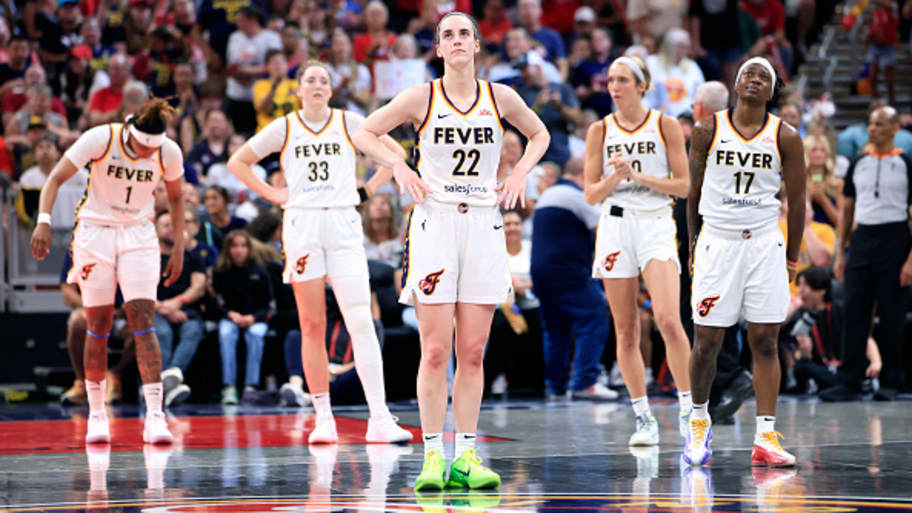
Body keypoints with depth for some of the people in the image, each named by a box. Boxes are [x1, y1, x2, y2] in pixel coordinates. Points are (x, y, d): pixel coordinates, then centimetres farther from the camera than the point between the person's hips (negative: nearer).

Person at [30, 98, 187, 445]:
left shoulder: (169, 153, -10)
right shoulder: (101, 139, -18)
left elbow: (175, 198, 8)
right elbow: (57, 178, -17)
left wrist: (179, 248, 6)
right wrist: (44, 220, -31)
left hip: (138, 234, 1)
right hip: (95, 231, -1)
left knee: (143, 322, -12)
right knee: (97, 327, 0)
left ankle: (155, 416, -16)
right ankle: (96, 415, 12)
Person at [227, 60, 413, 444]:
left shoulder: (349, 123, 7)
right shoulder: (283, 128, 8)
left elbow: (395, 152, 15)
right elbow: (238, 162, 16)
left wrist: (367, 190, 7)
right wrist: (271, 194, 6)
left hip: (343, 225, -1)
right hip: (301, 225, 1)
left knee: (361, 321, -11)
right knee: (312, 326, 1)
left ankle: (379, 418, -14)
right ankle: (323, 419, 6)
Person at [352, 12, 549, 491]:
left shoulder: (499, 97, 5)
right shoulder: (422, 97, -1)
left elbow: (539, 134, 22)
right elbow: (364, 133, 7)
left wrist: (520, 172, 7)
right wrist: (400, 166, -5)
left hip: (484, 225, 2)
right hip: (434, 223, -2)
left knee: (472, 352, 3)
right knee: (436, 350, -6)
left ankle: (466, 455, 7)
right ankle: (433, 455, -2)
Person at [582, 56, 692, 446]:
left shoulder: (665, 126, 2)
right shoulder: (600, 131, 7)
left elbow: (682, 185, 0)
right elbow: (591, 194, 7)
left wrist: (639, 176, -12)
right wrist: (615, 178, -13)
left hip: (656, 224, -2)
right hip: (615, 226, 2)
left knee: (668, 319, -18)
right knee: (626, 330, 2)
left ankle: (687, 409, -9)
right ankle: (644, 418, 9)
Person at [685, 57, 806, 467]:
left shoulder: (785, 138, 1)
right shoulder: (707, 131, 1)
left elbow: (797, 200, 6)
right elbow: (694, 190, 10)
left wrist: (791, 259, 7)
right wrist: (693, 244, 11)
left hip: (765, 244, 0)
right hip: (716, 242, 0)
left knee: (765, 342, -2)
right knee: (706, 341, 0)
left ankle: (766, 437, -1)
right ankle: (699, 419, 23)